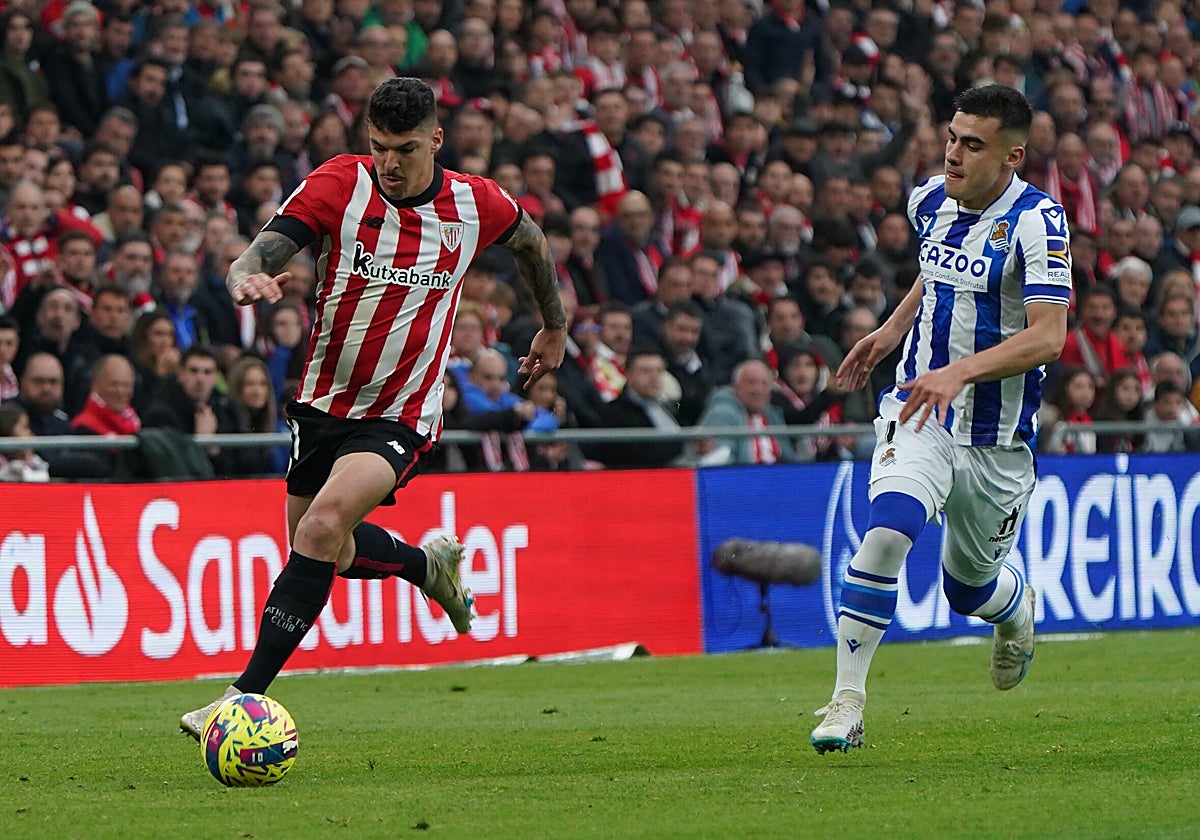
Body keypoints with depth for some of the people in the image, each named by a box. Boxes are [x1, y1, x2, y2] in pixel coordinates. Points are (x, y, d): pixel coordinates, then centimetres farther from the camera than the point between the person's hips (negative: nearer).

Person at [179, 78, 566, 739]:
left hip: (401, 416, -3)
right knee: (330, 551, 16)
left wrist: (554, 328, 28)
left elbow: (530, 242, 16)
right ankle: (428, 563, 49)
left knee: (324, 525, -25)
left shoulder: (476, 206, -7)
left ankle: (247, 695, -24)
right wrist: (246, 277, -47)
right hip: (323, 402, 3)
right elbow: (259, 254, -22)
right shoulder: (339, 184, -12)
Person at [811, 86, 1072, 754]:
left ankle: (1017, 608, 52)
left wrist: (961, 371, -37)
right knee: (886, 534, -25)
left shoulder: (1037, 221, -17)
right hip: (919, 412, 3)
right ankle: (847, 701, -21)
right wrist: (892, 331, 14)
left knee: (969, 587, 13)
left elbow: (1048, 337, -26)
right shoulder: (930, 202, 2)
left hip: (997, 439, -3)